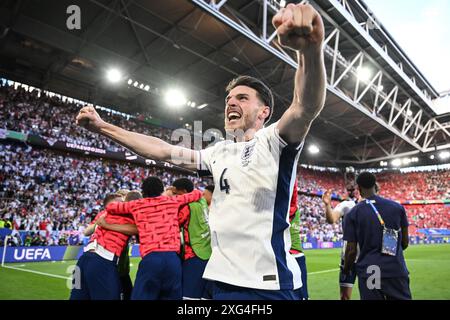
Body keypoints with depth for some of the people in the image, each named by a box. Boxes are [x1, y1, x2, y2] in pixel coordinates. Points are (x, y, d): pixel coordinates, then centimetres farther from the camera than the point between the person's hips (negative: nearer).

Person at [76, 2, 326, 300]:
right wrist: (103, 126, 14)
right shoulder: (220, 152, 11)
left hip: (268, 284, -6)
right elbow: (164, 151, 13)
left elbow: (306, 108, -28)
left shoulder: (273, 141, -8)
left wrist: (311, 50, -49)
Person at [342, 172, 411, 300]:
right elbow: (405, 243, 8)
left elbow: (351, 251, -5)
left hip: (369, 273, -2)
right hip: (396, 270, 2)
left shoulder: (352, 214, -6)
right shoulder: (397, 207, 1)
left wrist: (346, 269, 14)